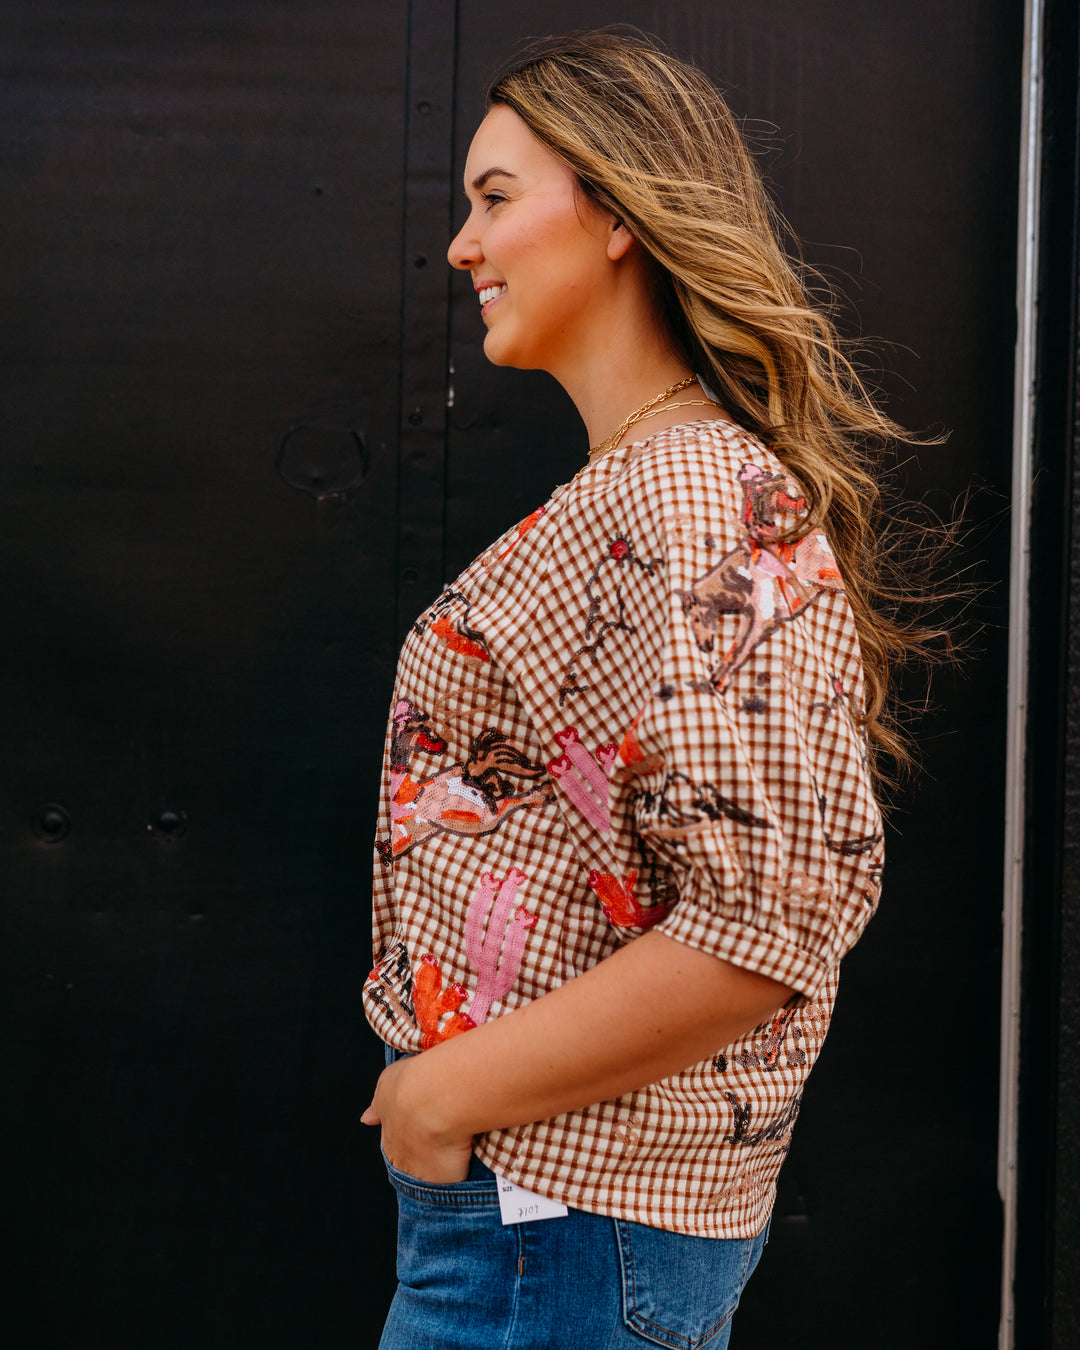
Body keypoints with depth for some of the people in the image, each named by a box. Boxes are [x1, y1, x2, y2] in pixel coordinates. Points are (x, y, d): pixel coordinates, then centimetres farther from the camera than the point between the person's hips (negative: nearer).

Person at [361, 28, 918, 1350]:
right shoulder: (632, 490, 10)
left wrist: (451, 1088, -19)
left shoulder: (703, 499, -20)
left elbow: (772, 916, -28)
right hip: (539, 1188, 9)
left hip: (554, 1223, -9)